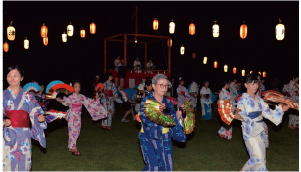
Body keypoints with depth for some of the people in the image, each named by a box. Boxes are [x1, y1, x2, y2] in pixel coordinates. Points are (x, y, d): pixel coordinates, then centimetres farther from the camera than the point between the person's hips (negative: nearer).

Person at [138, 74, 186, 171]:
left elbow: (173, 120, 5)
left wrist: (178, 115, -12)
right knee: (154, 166, -10)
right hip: (150, 138, -5)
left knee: (166, 165, 7)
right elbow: (145, 120, -22)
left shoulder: (168, 102, 4)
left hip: (165, 139, 5)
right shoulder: (146, 101, -10)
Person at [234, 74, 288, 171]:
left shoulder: (259, 100, 12)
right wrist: (239, 116, -35)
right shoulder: (242, 100, -6)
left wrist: (280, 109, -3)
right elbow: (242, 114, -13)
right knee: (258, 156, -13)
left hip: (260, 130, 7)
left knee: (261, 157, 8)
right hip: (250, 130, -6)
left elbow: (268, 112, 7)